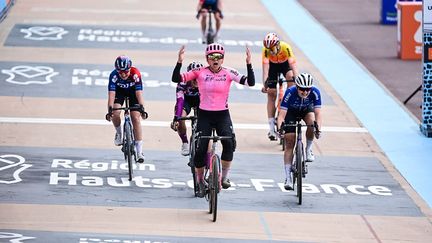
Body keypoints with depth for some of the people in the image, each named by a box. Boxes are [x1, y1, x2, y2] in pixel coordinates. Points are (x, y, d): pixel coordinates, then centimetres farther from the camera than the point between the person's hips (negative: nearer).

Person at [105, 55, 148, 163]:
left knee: (136, 118, -13)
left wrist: (142, 108, -48)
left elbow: (139, 93, -37)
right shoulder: (114, 75, -32)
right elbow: (111, 94, -36)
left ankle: (139, 152, -10)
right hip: (119, 92, 1)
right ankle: (119, 133, 9)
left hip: (132, 92, -1)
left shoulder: (135, 74, -34)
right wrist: (110, 110, -47)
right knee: (115, 114, -25)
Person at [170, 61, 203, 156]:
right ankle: (185, 143, -1)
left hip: (200, 100, 1)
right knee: (180, 121, -27)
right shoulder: (183, 84, -35)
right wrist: (176, 118, -55)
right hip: (186, 100, -1)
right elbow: (179, 101, -43)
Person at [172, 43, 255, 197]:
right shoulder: (200, 73, -5)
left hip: (222, 115, 0)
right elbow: (176, 79, -12)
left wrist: (248, 63, -26)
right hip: (204, 115, 0)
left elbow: (250, 82, -14)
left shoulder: (228, 73, -4)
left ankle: (224, 177, -7)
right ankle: (200, 181, 18)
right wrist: (179, 62, -26)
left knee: (229, 143, -25)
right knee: (201, 149, -6)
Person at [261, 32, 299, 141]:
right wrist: (265, 84, -48)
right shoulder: (266, 50, -33)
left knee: (291, 78, -31)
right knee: (271, 94, -7)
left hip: (285, 63, 0)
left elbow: (292, 64, -41)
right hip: (273, 65, 0)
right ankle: (271, 128, -6)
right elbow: (265, 67, -38)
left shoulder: (286, 47, -36)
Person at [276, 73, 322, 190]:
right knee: (289, 143, -10)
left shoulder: (315, 92, -31)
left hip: (306, 109, 1)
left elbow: (317, 113, -34)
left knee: (312, 122, -34)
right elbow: (282, 114, -36)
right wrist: (280, 128, -52)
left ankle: (308, 150, -9)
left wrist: (318, 128, -50)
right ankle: (288, 178, -7)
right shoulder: (290, 92, -35)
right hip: (291, 112, -1)